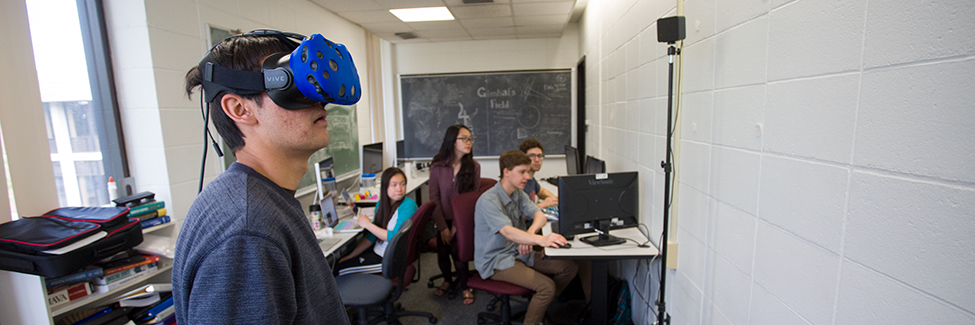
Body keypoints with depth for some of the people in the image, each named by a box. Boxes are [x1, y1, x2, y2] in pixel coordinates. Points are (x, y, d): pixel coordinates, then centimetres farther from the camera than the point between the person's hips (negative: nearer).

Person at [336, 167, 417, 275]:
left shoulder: (408, 206, -21)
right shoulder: (381, 204, 3)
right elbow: (372, 236, 7)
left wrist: (368, 224, -19)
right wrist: (351, 255, 2)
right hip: (377, 251, 7)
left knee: (340, 268, -1)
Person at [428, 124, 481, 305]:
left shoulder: (474, 167, -7)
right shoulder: (437, 167, -7)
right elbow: (434, 198, -5)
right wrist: (442, 227, -9)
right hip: (444, 220, 1)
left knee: (457, 251, -15)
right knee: (442, 254, 2)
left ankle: (464, 286, 14)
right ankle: (448, 280, 37)